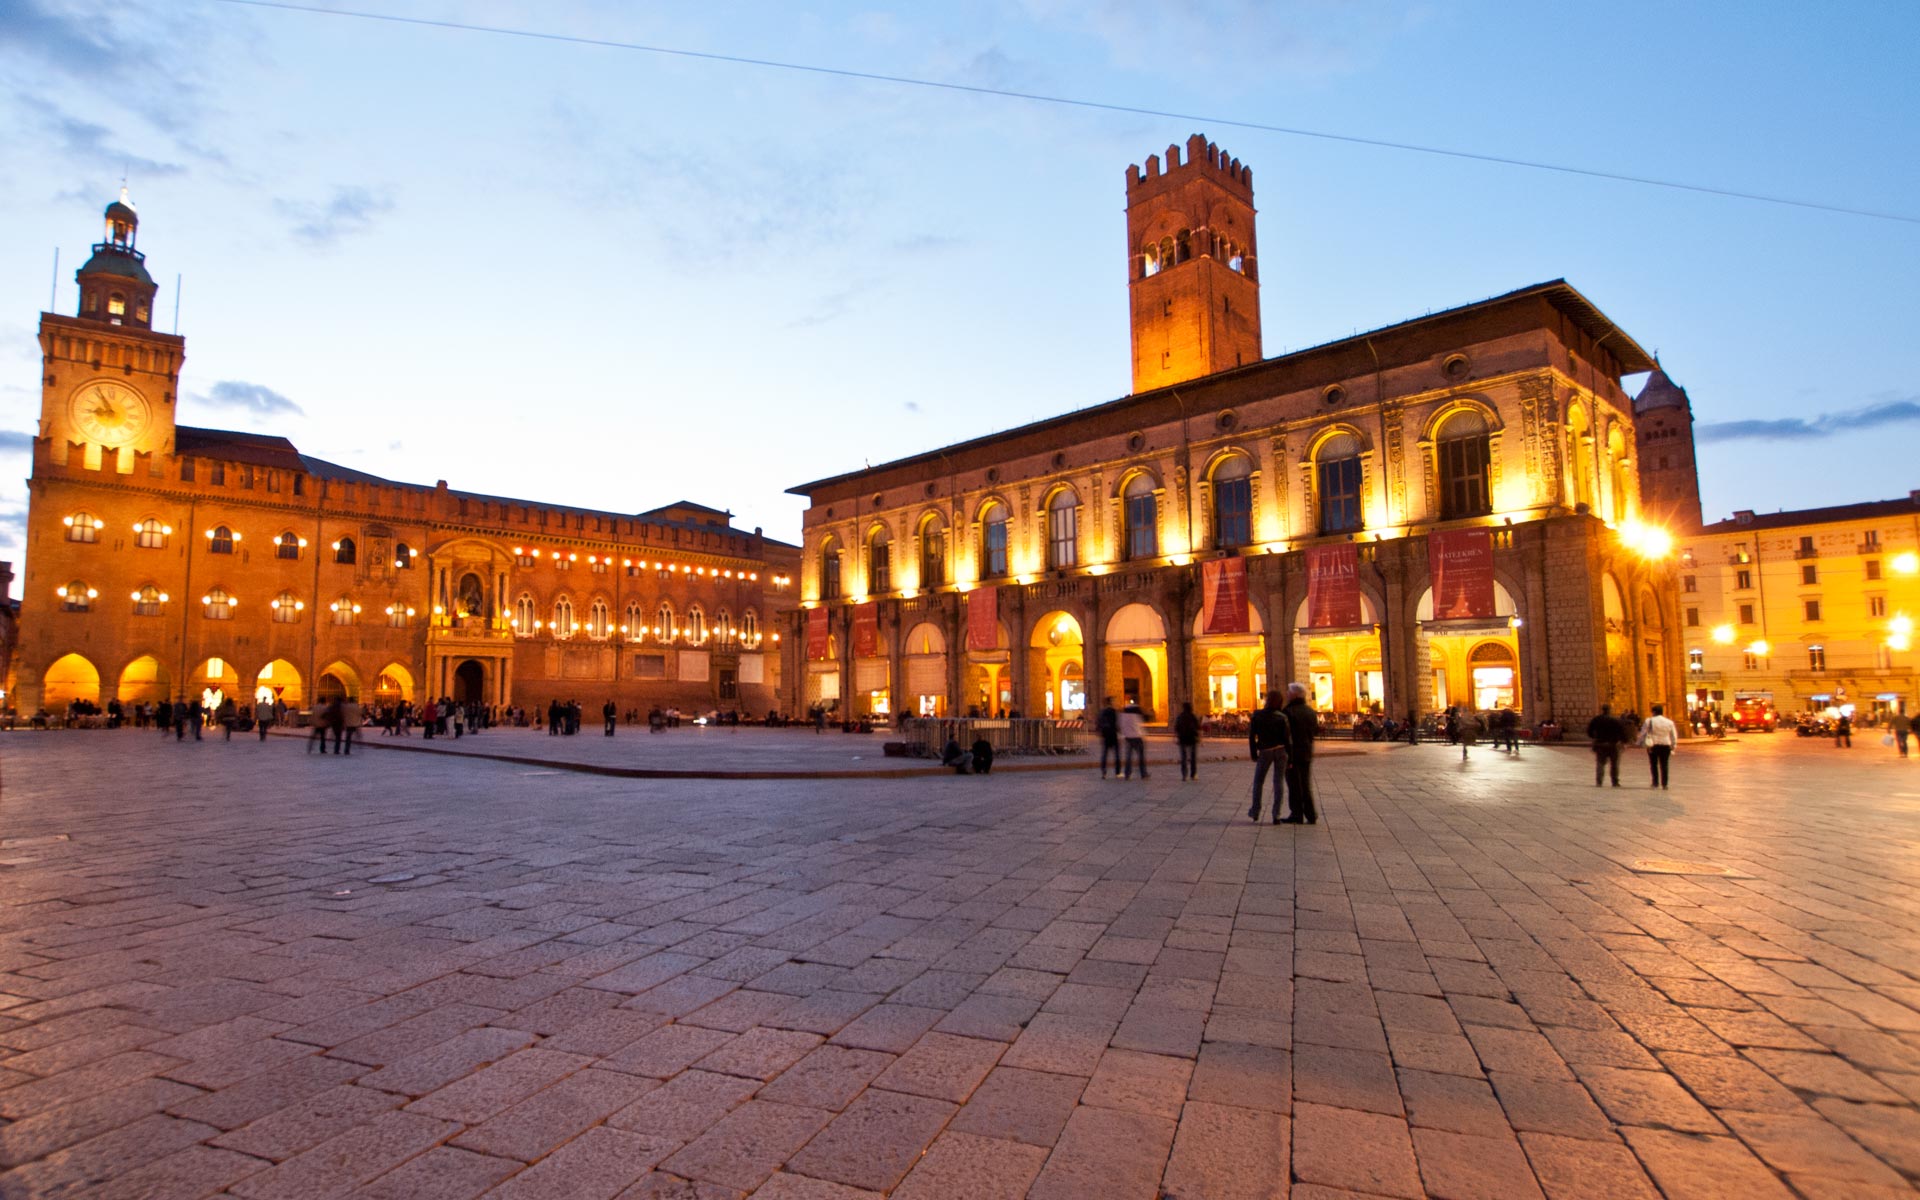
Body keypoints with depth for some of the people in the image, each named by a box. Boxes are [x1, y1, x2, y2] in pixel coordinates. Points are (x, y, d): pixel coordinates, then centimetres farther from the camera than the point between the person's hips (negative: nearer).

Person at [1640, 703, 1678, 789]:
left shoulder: (1649, 721, -6)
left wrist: (1641, 743, 4)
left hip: (1653, 745, -3)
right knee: (1664, 765, 7)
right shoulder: (1670, 722, 5)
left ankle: (1655, 782, 5)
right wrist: (1673, 746, 17)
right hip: (1666, 746, 3)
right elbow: (1674, 736, 10)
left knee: (1653, 765, 9)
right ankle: (1664, 784, 6)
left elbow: (1643, 733, -5)